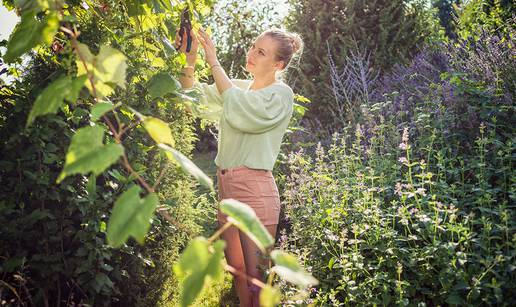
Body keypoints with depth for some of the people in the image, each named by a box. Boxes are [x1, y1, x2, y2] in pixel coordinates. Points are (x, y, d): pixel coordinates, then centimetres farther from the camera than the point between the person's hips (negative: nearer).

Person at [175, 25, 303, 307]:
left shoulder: (281, 94, -6)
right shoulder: (238, 87, 14)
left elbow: (242, 112, -23)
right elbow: (197, 100, 7)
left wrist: (214, 63, -18)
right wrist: (189, 61, -9)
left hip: (254, 189, -6)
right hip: (226, 185, 7)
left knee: (255, 277, 0)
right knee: (237, 270, 16)